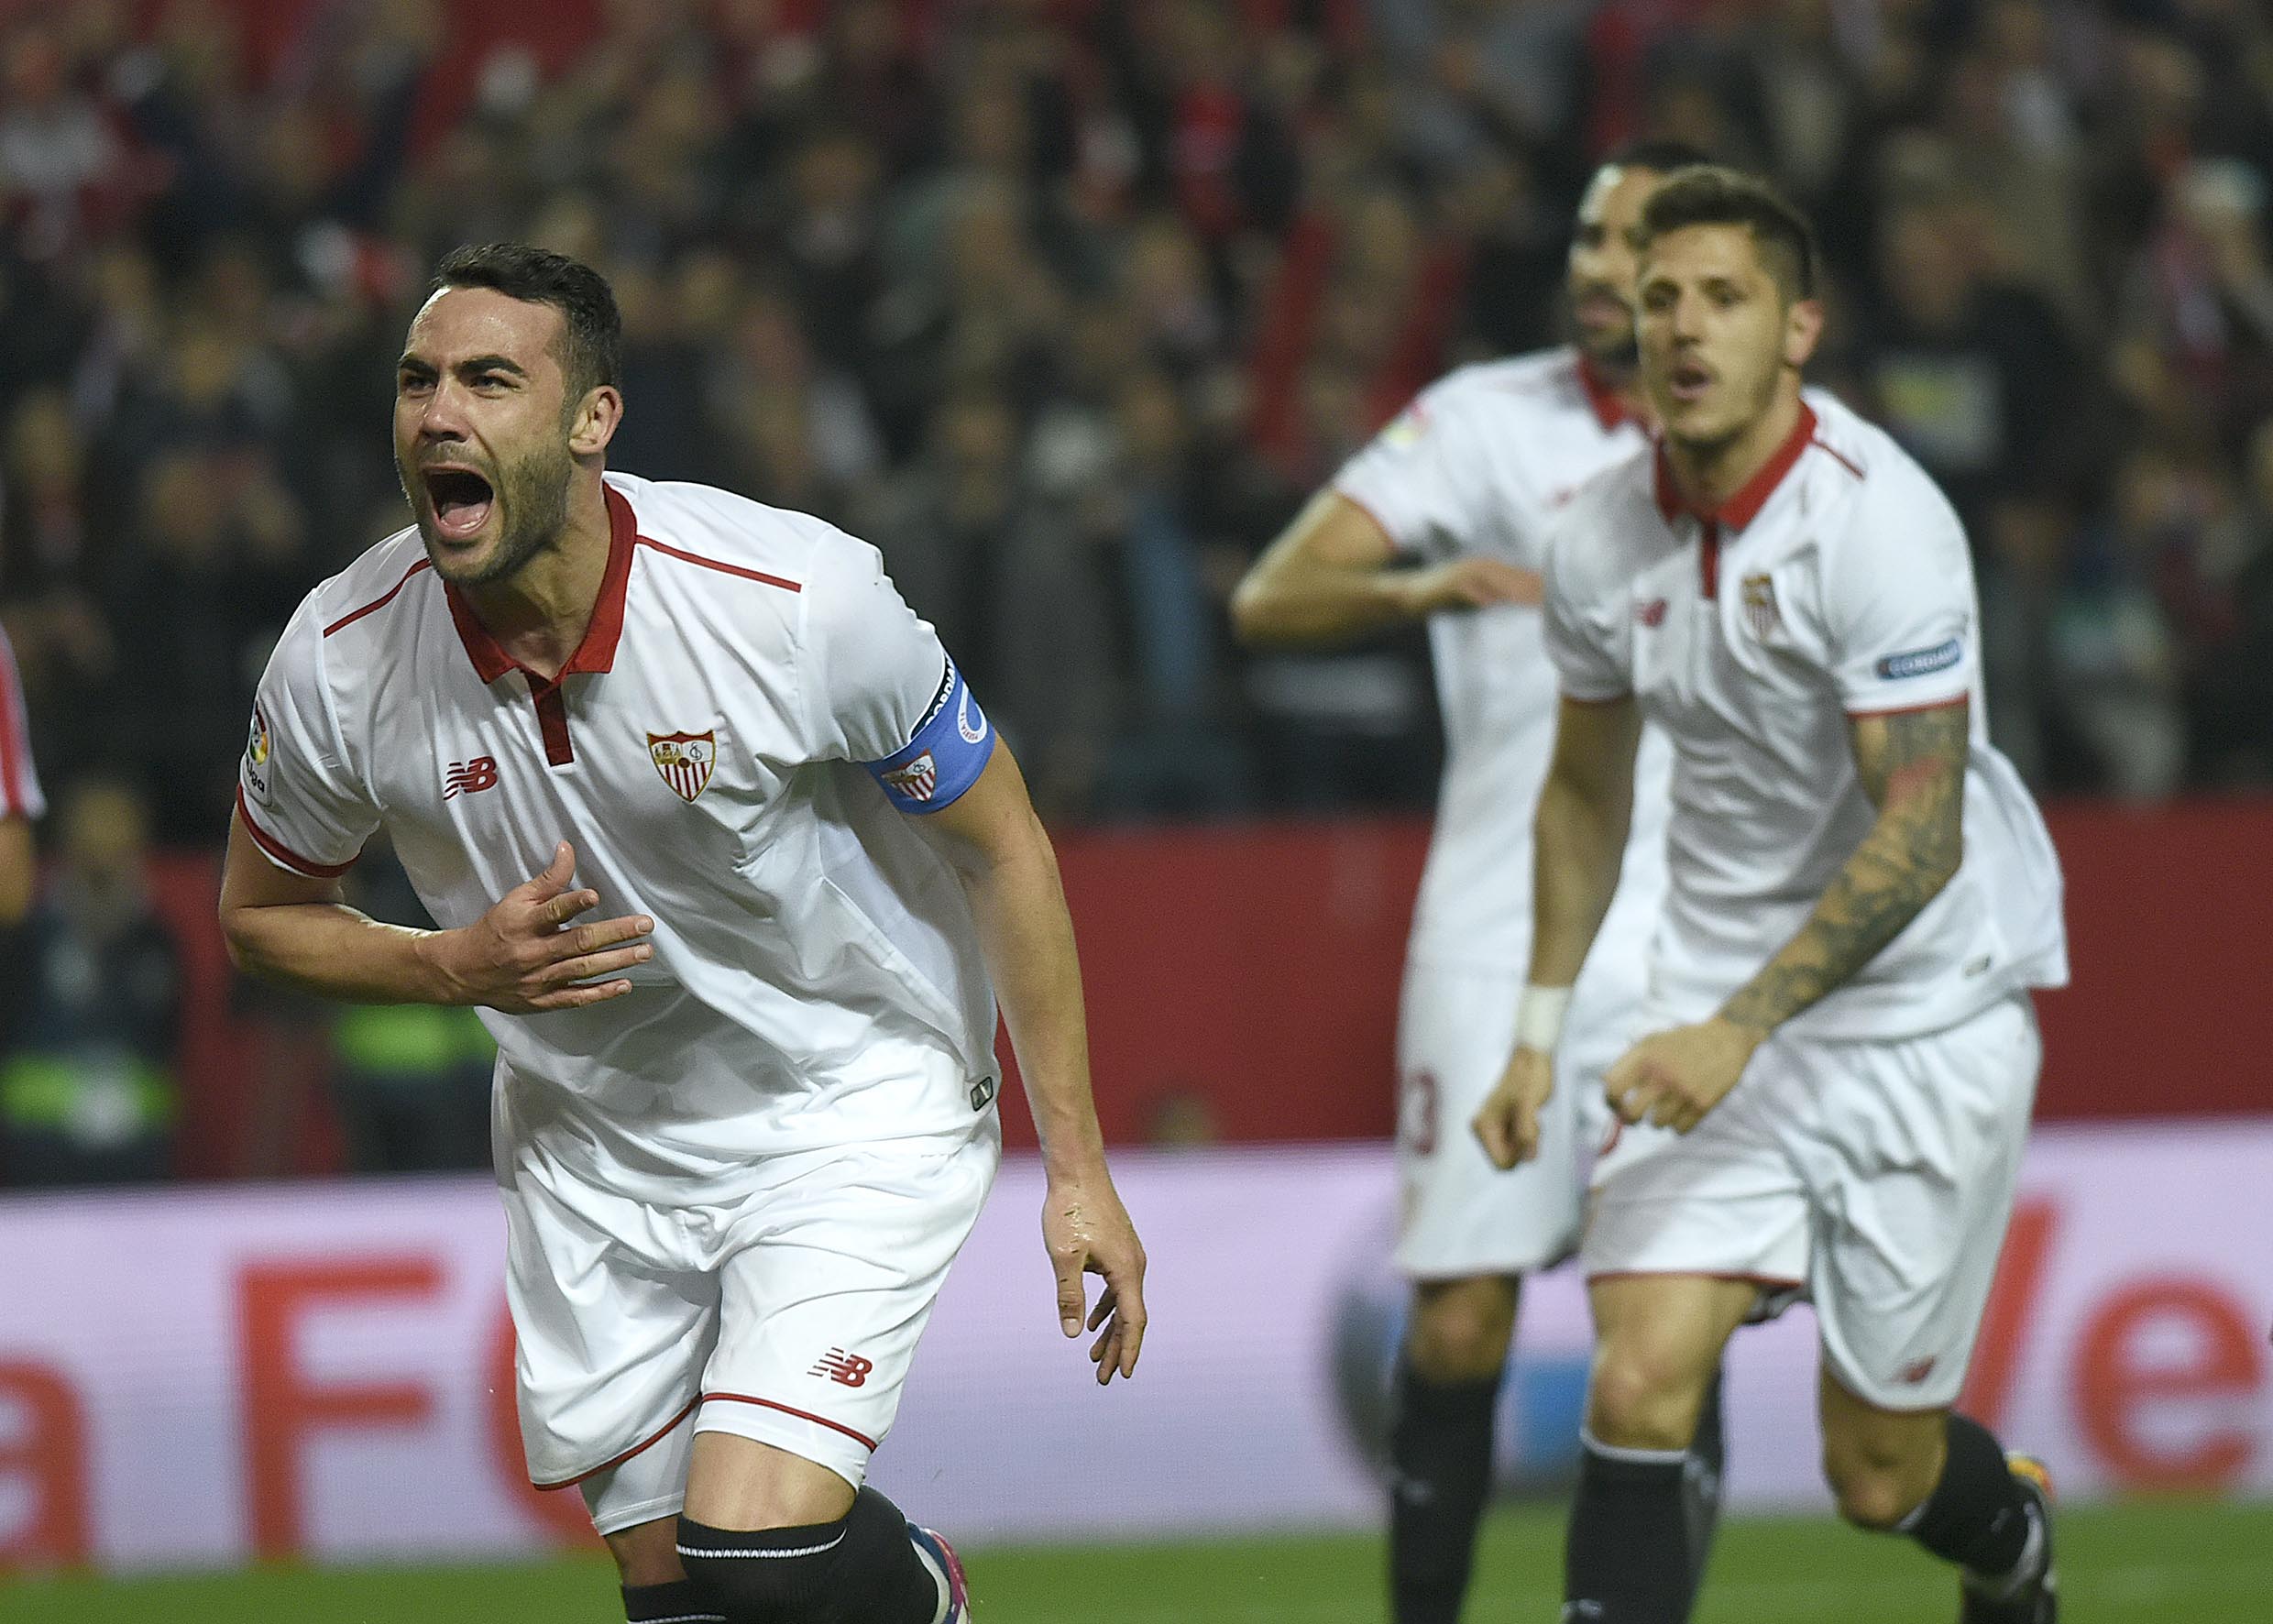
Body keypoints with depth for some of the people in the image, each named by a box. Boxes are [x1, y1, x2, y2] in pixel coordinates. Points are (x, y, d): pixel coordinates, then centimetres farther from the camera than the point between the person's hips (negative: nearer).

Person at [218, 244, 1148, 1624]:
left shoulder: (800, 599, -25)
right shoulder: (341, 659, -16)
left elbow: (1000, 844, -10)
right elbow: (263, 912, 3)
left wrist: (1077, 1165, -9)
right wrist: (458, 965, -18)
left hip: (856, 1101, -4)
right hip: (587, 1139, 4)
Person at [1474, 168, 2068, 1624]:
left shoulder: (1879, 521, -20)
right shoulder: (1605, 539, -2)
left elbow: (1918, 836, -23)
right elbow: (1587, 792, 16)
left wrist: (1739, 1030, -28)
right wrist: (1542, 1027, 13)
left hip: (1927, 1007, -4)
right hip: (1721, 992, 4)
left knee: (1878, 1474, 5)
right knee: (1641, 1383, -16)